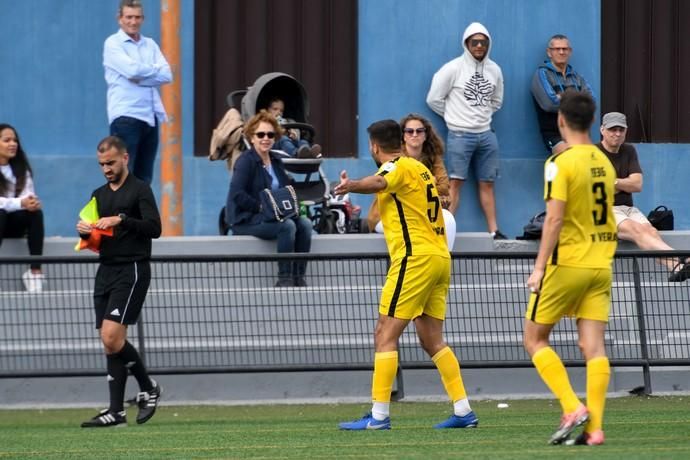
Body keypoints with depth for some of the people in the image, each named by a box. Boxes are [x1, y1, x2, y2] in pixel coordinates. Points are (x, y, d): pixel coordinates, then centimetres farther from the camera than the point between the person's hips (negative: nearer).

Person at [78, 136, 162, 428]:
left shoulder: (140, 190, -3)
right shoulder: (99, 195, 18)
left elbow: (154, 227, -14)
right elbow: (92, 239, 20)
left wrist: (121, 220, -23)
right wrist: (84, 231, -2)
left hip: (132, 270, -7)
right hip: (106, 270, 7)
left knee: (112, 336, -18)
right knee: (109, 342, 2)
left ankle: (148, 388, 2)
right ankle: (116, 411, 3)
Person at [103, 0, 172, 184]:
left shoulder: (150, 45, 16)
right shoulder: (113, 43, 0)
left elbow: (166, 76, 2)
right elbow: (132, 70, -15)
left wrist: (141, 76, -12)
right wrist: (155, 69, 1)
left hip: (151, 116, 6)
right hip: (126, 116, -6)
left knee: (144, 178, 8)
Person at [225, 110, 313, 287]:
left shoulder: (276, 160, 14)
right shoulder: (245, 161, -9)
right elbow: (237, 195, -19)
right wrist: (262, 207, -23)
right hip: (245, 219, -7)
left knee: (305, 223, -16)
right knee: (287, 226, -29)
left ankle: (298, 278, -16)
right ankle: (284, 279, -23)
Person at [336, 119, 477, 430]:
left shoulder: (397, 166, -6)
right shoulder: (419, 168, 20)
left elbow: (378, 183, -30)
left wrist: (350, 186, -44)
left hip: (415, 257, -9)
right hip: (439, 257, 9)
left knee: (385, 335, -7)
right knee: (431, 340, 13)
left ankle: (379, 414, -12)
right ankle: (463, 411, 10)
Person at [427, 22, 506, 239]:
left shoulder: (494, 70, 7)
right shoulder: (453, 69, -8)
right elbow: (434, 99, -4)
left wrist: (483, 115, 9)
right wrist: (454, 116, 2)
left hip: (486, 134, 5)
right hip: (460, 134, -5)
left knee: (487, 184, 8)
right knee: (455, 182, -9)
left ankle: (494, 231, 10)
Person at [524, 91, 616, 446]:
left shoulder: (560, 163, -12)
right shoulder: (604, 162, 9)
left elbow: (555, 219, -17)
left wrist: (539, 267, -15)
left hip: (566, 265, -6)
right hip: (600, 266, 6)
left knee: (535, 338, 6)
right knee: (594, 346, 2)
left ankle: (572, 409, -7)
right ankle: (594, 428, -4)